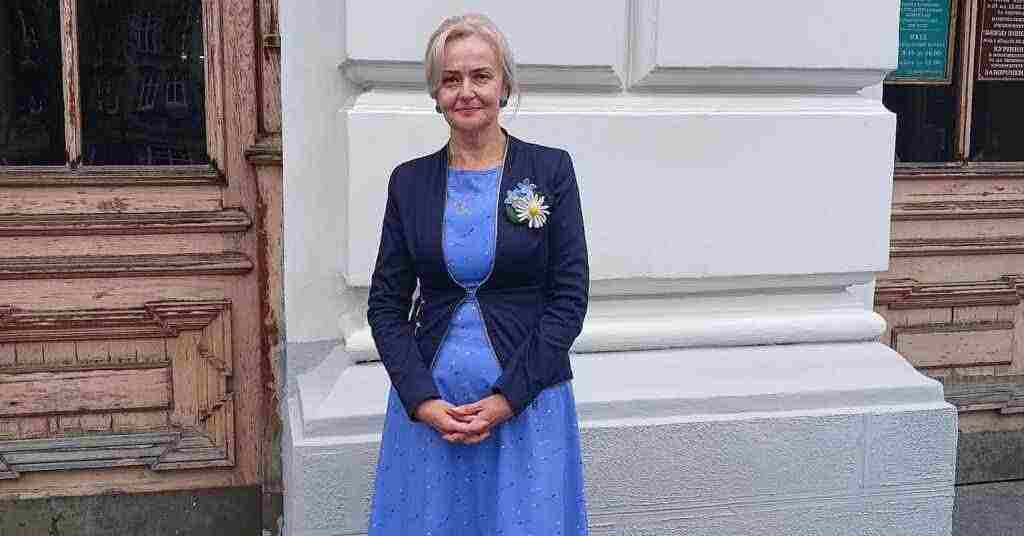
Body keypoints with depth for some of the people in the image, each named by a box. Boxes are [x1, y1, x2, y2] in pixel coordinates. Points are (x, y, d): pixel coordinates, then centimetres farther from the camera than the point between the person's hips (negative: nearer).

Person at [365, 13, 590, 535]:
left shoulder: (550, 169, -3)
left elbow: (569, 299, -5)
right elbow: (386, 304, 4)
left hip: (528, 404, -2)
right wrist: (422, 400, -8)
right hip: (426, 404, 2)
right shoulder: (409, 180, 4)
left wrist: (507, 398, -12)